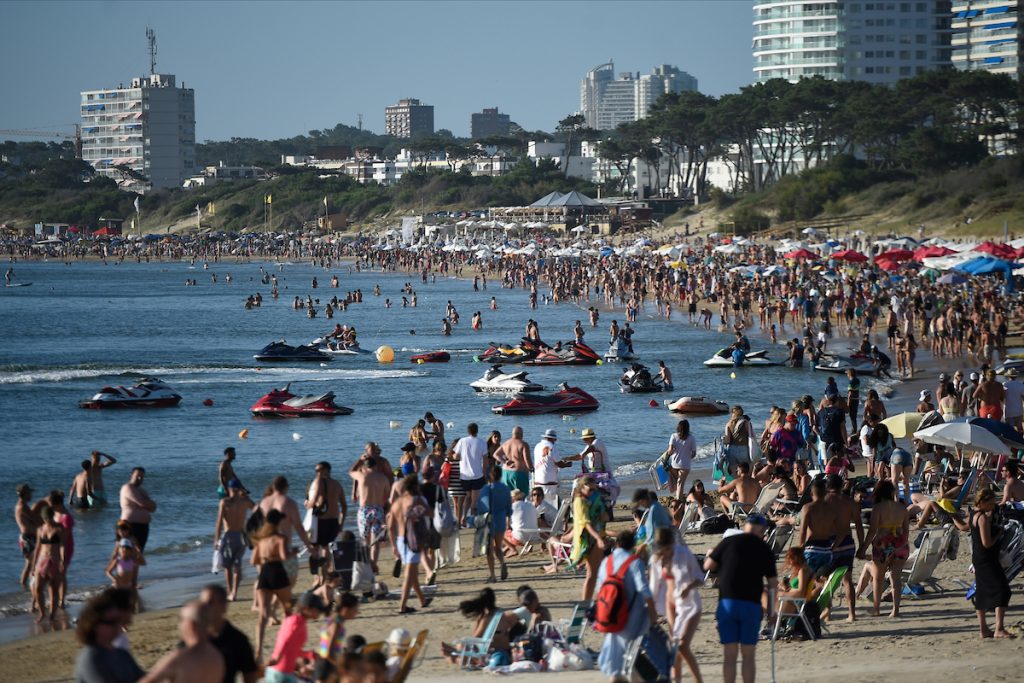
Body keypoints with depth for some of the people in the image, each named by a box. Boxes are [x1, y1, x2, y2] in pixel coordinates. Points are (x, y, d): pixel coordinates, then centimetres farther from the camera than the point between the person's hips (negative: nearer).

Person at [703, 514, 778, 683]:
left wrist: (709, 555, 26)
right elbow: (773, 584, 3)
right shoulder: (764, 549, 3)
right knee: (748, 655, 4)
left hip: (727, 601, 1)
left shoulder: (729, 542, 3)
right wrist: (771, 611, 11)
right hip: (751, 604, -1)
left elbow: (708, 565, 4)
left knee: (730, 653, 3)